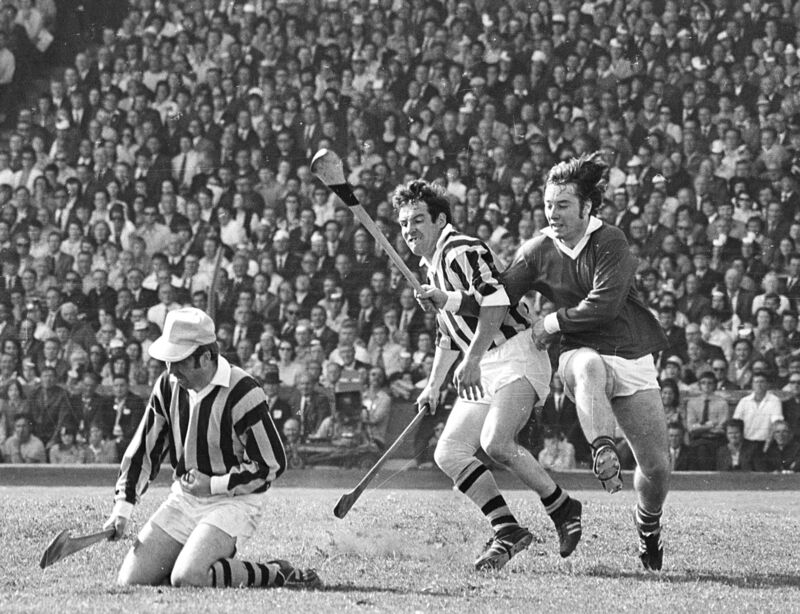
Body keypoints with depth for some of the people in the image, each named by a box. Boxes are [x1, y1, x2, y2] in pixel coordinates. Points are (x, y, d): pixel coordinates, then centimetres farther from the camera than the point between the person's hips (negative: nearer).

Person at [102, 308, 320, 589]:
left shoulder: (242, 393, -20)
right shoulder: (168, 385, 0)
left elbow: (272, 464, -16)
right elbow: (144, 449, 9)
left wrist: (213, 485, -17)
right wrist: (123, 506, 1)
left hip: (235, 500, -7)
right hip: (183, 499, 7)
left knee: (187, 579, -28)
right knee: (130, 580, -6)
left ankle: (275, 575, -9)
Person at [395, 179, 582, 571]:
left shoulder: (463, 251, -11)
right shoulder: (432, 268, 20)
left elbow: (494, 306, -24)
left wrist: (472, 359, -25)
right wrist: (433, 386, 25)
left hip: (515, 357, -10)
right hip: (483, 371, 10)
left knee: (495, 443, -28)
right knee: (449, 454, -1)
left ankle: (563, 509, -11)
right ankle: (507, 533, -2)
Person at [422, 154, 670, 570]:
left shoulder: (610, 243, -11)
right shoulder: (537, 251, 0)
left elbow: (604, 305, -20)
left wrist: (553, 323, -14)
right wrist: (448, 299, -12)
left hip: (633, 360, 0)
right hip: (580, 354, 0)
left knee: (656, 466, 0)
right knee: (590, 367, -42)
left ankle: (648, 528, 31)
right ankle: (603, 454, -56)